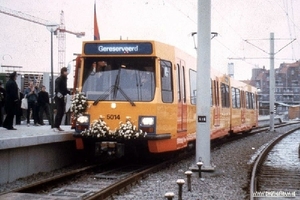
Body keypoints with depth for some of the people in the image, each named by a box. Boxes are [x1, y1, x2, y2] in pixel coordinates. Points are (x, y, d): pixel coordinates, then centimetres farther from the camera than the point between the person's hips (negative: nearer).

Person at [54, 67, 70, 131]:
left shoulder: (64, 79, 15)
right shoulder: (58, 79, -11)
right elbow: (56, 87, -25)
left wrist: (70, 92, 19)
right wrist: (58, 93, -42)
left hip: (62, 97, 8)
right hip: (58, 97, -8)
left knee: (62, 112, 7)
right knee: (59, 112, -11)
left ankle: (58, 126, 13)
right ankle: (55, 127, -8)